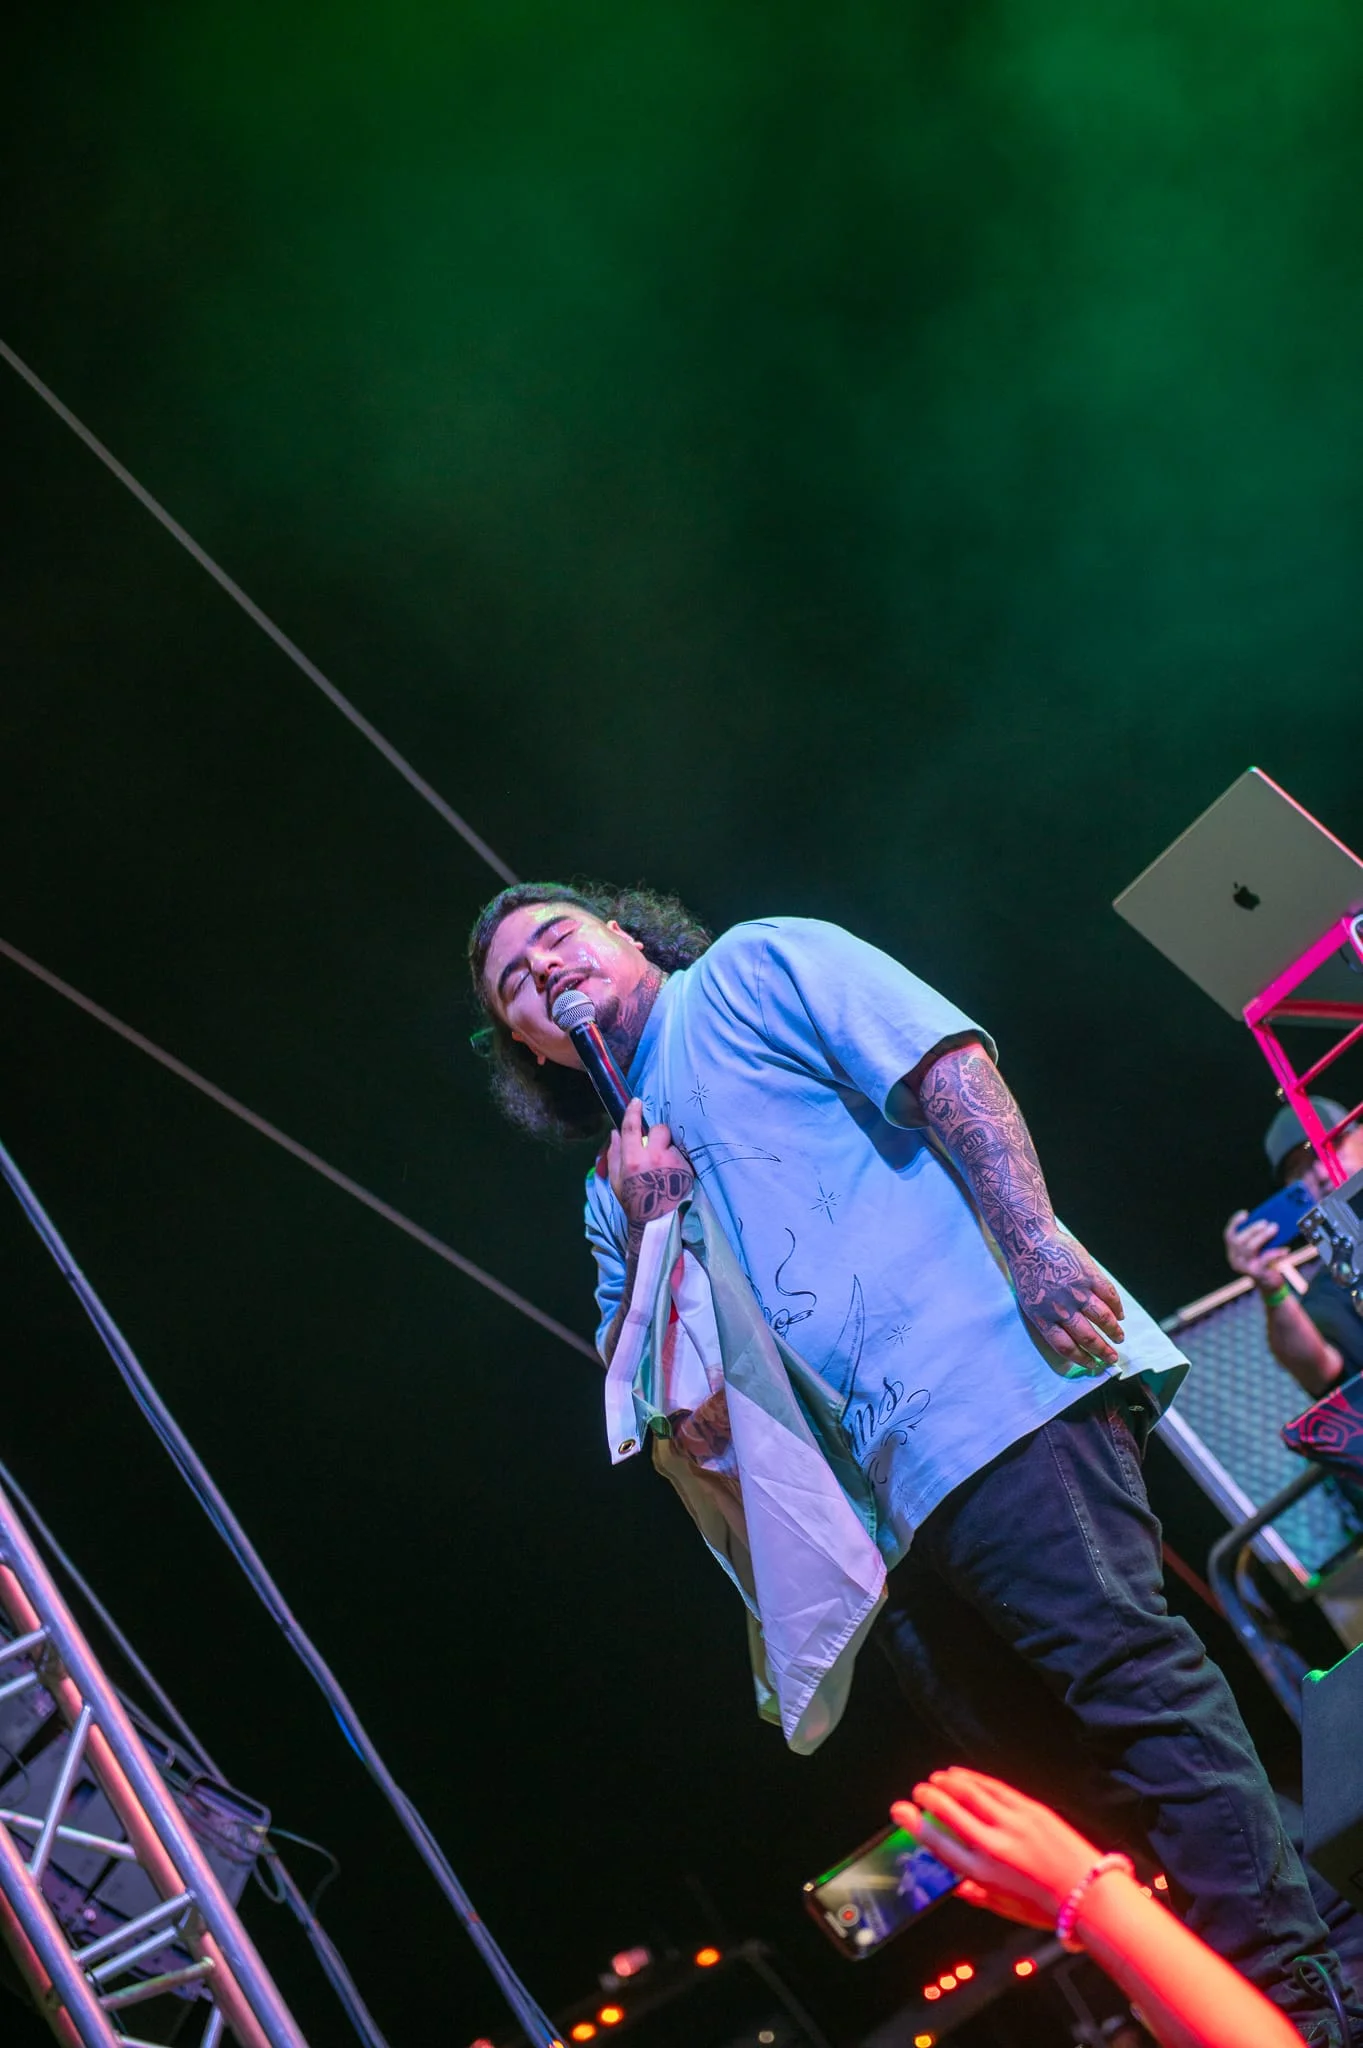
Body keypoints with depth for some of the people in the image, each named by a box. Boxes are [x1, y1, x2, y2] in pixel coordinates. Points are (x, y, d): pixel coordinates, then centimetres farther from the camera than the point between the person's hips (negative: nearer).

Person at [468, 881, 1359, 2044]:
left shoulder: (752, 968, 11)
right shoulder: (616, 1186, 28)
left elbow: (950, 1065, -3)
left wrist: (1035, 1246, -18)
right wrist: (645, 1230, 8)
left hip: (981, 1376, -7)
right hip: (870, 1495, 7)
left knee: (1121, 1667, -17)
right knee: (1027, 1771, 5)